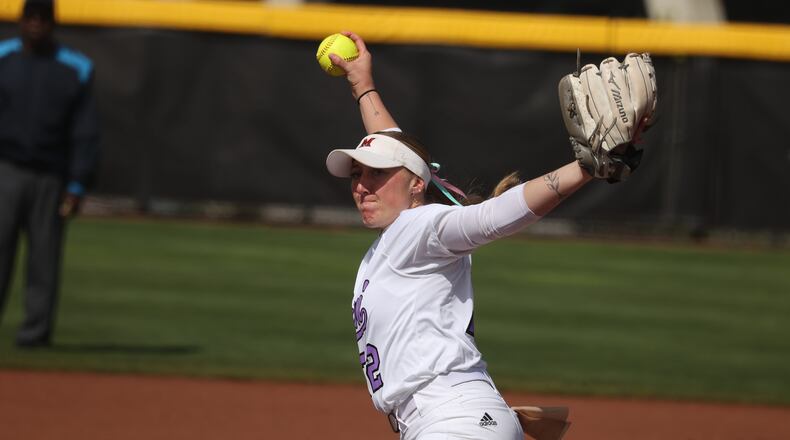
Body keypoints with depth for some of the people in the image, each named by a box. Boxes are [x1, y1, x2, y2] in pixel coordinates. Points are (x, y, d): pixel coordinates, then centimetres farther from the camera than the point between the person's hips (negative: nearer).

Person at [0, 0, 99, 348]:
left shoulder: (75, 69, 6)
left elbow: (85, 134, 5)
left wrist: (77, 186, -3)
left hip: (51, 176, 1)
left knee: (44, 256, -1)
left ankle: (35, 330, 4)